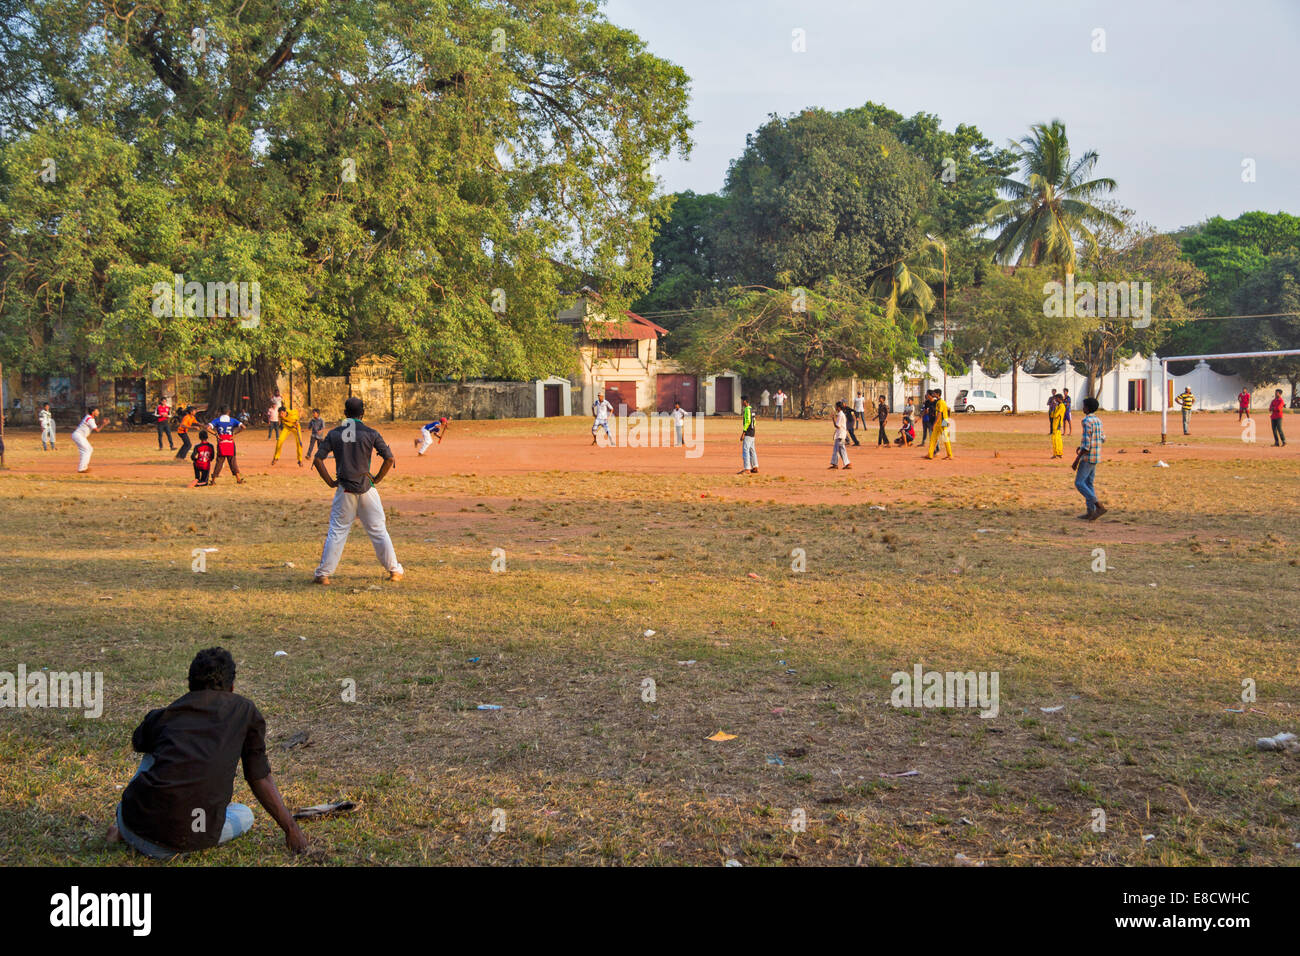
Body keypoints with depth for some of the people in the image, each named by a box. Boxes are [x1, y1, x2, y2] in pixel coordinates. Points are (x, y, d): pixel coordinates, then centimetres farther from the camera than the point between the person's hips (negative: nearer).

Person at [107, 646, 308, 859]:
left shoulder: (162, 714, 15)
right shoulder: (246, 710, 11)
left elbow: (137, 744, 40)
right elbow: (260, 779, 12)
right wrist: (291, 829, 20)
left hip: (135, 823, 4)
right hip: (192, 839, -4)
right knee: (244, 815, 28)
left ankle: (123, 830, 20)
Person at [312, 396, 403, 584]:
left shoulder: (334, 433, 2)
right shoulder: (370, 433, -2)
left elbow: (317, 459, -1)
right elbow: (390, 458, -7)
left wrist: (330, 482, 4)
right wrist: (377, 478, 4)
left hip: (344, 490, 1)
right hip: (367, 489, -1)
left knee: (337, 531, 6)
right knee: (378, 530, 7)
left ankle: (323, 574, 4)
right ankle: (394, 570, 12)